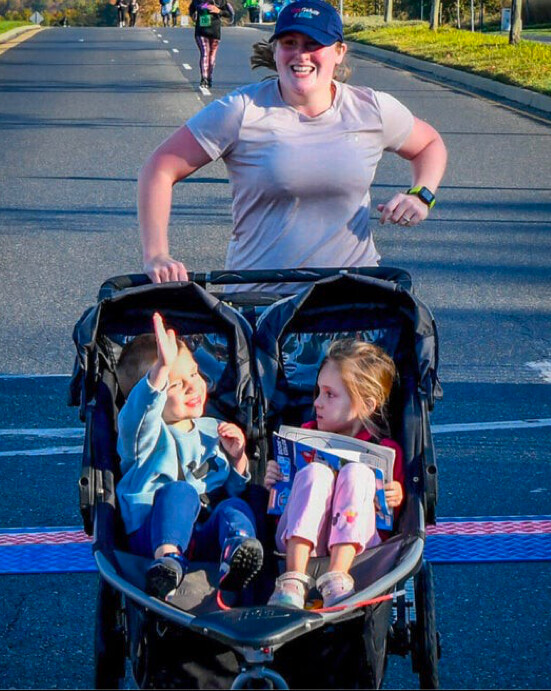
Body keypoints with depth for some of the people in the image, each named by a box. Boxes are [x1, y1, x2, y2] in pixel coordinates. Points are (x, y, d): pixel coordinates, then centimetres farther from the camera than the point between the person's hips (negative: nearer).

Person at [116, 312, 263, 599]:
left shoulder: (212, 431, 27)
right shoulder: (150, 433, 8)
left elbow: (236, 489, 29)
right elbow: (138, 413, -20)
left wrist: (238, 459, 9)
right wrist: (161, 370, -36)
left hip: (206, 538, 4)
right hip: (154, 534, -4)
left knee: (236, 507, -26)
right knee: (179, 491, -32)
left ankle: (236, 562, -57)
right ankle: (167, 558, -55)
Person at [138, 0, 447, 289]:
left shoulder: (373, 110, 5)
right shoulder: (241, 111, -4)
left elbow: (431, 144, 24)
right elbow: (160, 169, -4)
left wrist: (421, 196, 3)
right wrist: (156, 256, -12)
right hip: (257, 296, -2)